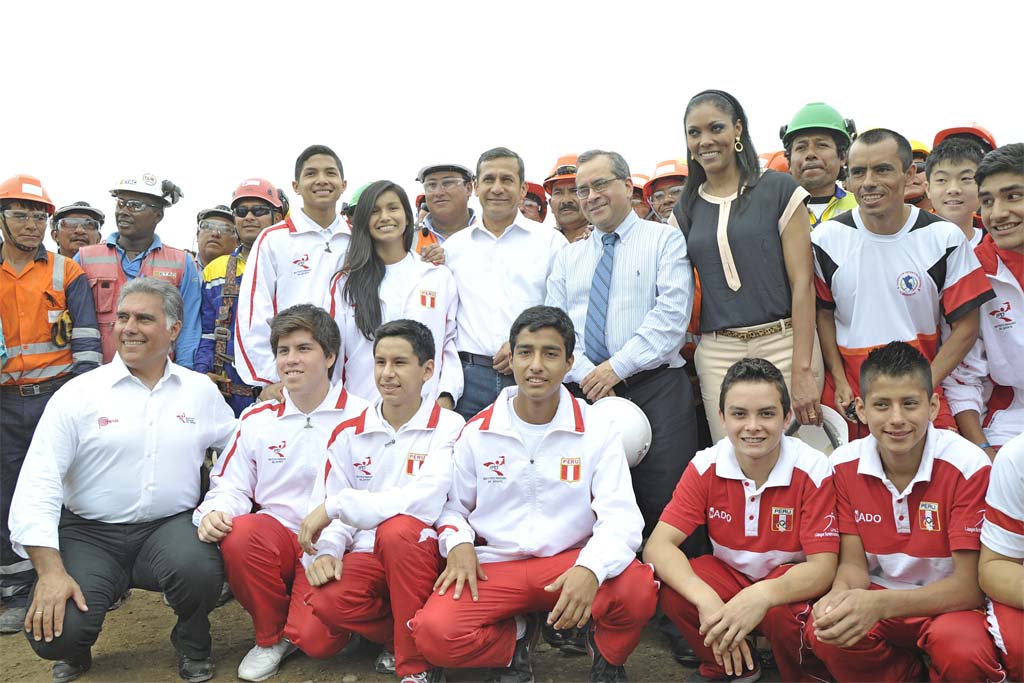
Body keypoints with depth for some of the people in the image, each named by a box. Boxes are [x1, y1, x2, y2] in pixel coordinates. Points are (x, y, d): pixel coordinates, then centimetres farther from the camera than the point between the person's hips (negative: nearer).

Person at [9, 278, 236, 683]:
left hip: (169, 527, 1)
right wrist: (50, 571, -15)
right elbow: (37, 487, -6)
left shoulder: (200, 390, 6)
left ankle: (192, 644, 5)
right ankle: (75, 649, 18)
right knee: (55, 632, -22)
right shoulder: (77, 394, -1)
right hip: (89, 534, 0)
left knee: (199, 569, -31)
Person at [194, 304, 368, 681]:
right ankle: (270, 636, -3)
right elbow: (230, 487, 11)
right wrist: (214, 514, -13)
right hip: (277, 535, 4)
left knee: (317, 640, -26)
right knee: (238, 534, -31)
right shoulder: (257, 419, 9)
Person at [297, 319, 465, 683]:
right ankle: (409, 637, 0)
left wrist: (336, 505, -19)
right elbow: (331, 507, 6)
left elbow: (426, 503, -20)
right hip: (366, 555, 3)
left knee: (397, 529, -35)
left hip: (422, 552, -3)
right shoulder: (349, 433, 7)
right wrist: (327, 550, -16)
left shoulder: (448, 428, -6)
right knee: (325, 603, -28)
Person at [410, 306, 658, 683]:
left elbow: (619, 516, -14)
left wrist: (590, 569, -34)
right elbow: (453, 505, 12)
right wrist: (458, 543, -11)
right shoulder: (477, 432, 2)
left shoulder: (598, 431, -4)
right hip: (494, 566, 1)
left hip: (570, 562, -1)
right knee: (434, 634, -27)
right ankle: (517, 637, 10)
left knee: (639, 590, -33)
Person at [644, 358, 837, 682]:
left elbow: (823, 567, -23)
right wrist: (706, 599, -41)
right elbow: (657, 546, -21)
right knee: (672, 588, -26)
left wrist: (763, 595, -45)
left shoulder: (813, 470, -20)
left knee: (783, 611, -36)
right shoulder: (705, 467, -14)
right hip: (730, 574, 3)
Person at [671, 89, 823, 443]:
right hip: (716, 353, 3)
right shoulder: (686, 209, 11)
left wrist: (803, 369, -12)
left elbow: (802, 282, -6)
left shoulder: (779, 189, 0)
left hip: (784, 344, -3)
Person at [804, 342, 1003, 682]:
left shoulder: (968, 465, -18)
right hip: (874, 601, 3)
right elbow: (853, 564, -3)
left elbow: (969, 585, -17)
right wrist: (839, 596, -29)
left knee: (962, 652, -35)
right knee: (824, 634, -27)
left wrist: (879, 604, -33)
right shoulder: (844, 464, -8)